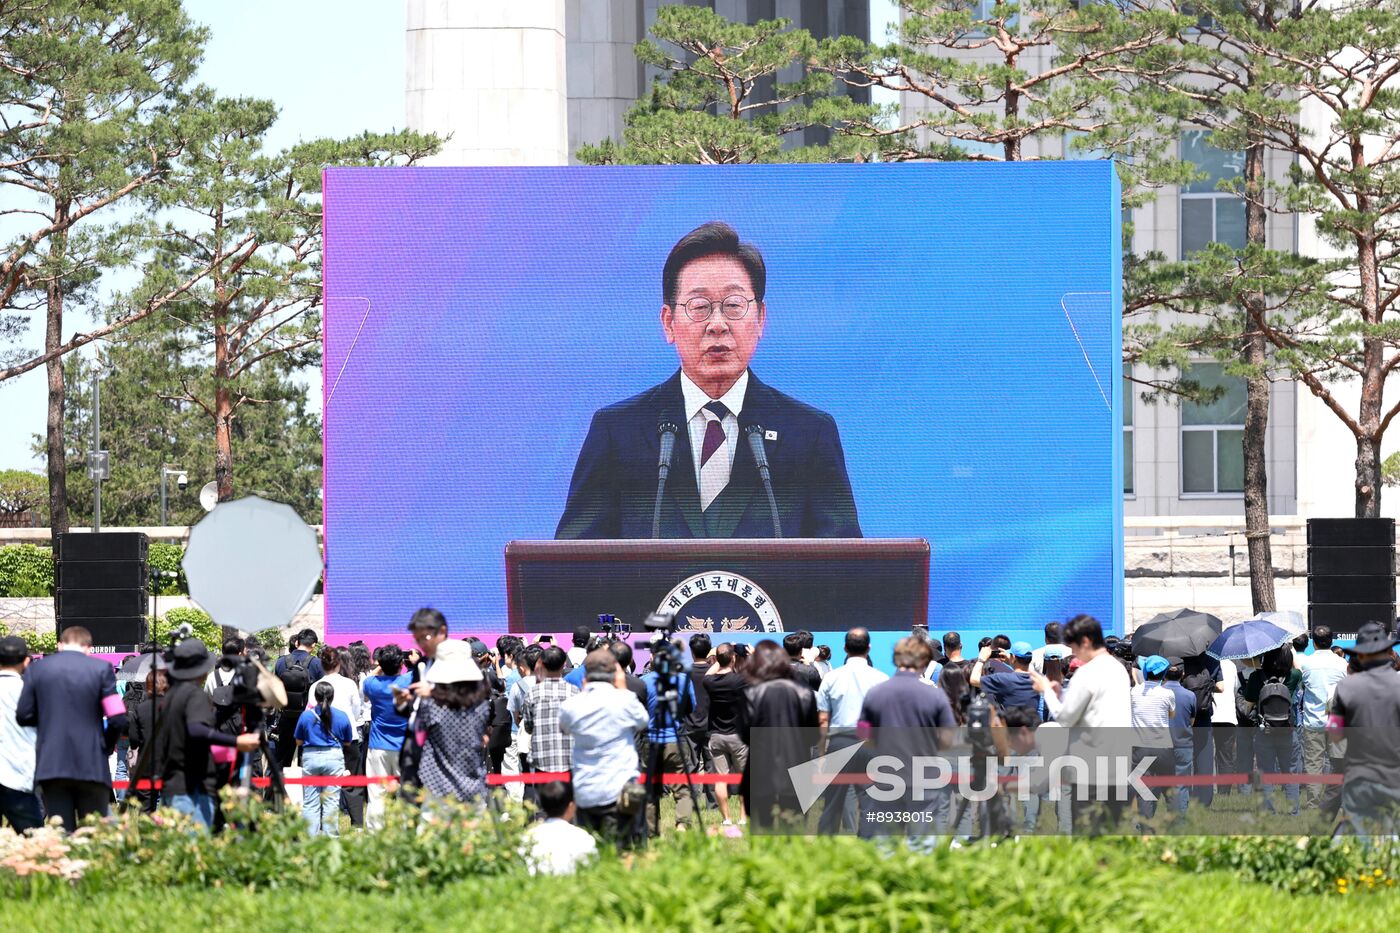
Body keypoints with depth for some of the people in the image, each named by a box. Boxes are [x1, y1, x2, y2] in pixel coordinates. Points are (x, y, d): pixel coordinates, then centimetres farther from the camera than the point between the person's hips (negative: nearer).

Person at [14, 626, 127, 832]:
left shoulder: (37, 669, 3)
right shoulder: (101, 669, -2)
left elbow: (23, 716, 5)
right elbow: (118, 719, -7)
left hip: (51, 766, 1)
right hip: (91, 767, -1)